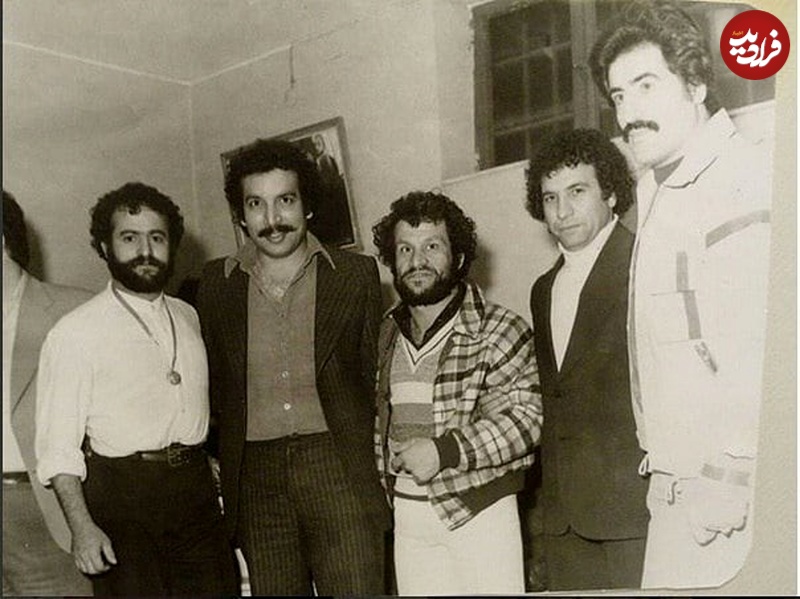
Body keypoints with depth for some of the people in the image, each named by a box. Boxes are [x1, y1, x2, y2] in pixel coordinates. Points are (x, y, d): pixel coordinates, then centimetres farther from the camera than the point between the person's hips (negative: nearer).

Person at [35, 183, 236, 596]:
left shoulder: (187, 317, 13)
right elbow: (57, 444, -9)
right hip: (122, 495, -5)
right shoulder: (75, 333, -6)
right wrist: (82, 527, -18)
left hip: (197, 489, 5)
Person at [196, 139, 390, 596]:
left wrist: (359, 459, 7)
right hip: (255, 478, 2)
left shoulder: (356, 276, 4)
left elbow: (372, 376, 9)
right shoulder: (216, 285, 10)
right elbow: (215, 385, 16)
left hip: (338, 469, -2)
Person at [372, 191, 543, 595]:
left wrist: (444, 451, -19)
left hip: (480, 511, -5)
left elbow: (528, 413, -16)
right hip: (406, 514, 5)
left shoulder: (497, 330, -9)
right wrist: (383, 481, 7)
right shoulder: (388, 334, 10)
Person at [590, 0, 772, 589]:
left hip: (731, 500, -8)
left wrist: (729, 483, -17)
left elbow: (763, 350, -20)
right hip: (680, 491, 8)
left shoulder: (746, 185, -15)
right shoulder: (655, 190, 15)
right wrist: (666, 466, 12)